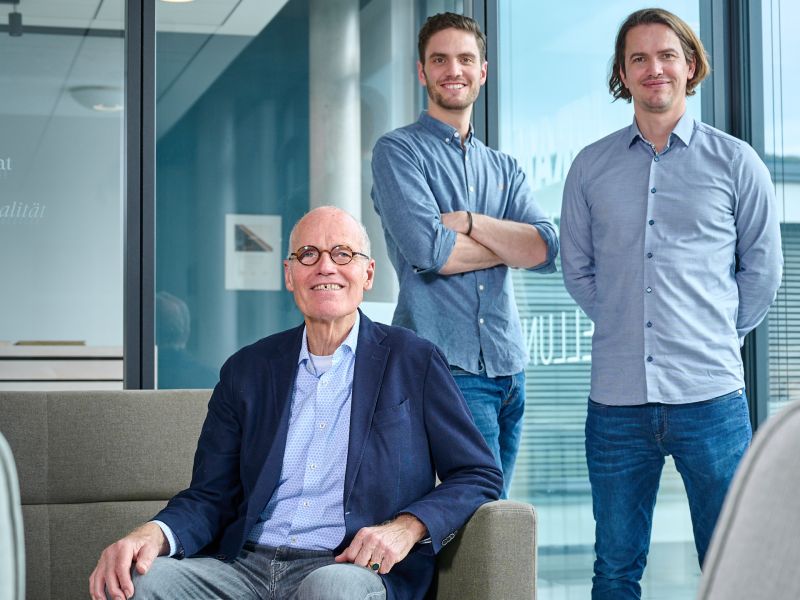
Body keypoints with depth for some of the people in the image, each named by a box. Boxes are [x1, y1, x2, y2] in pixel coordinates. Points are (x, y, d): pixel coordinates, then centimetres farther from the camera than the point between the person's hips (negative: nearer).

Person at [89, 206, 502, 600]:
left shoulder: (414, 362, 7)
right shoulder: (246, 370, 14)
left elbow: (479, 476, 6)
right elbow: (210, 496, 11)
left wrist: (407, 527, -13)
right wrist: (153, 534, -12)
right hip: (244, 565, 2)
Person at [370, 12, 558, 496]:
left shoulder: (505, 169, 18)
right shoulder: (398, 151, 1)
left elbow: (546, 250, 1)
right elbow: (427, 250, -15)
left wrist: (468, 222, -12)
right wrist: (511, 242, -1)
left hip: (509, 367, 6)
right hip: (443, 366, -6)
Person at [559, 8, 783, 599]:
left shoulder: (734, 161, 3)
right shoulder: (591, 166, 8)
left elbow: (763, 268, 10)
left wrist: (718, 335, 8)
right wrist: (626, 329, 9)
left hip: (711, 395, -1)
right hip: (617, 397, 2)